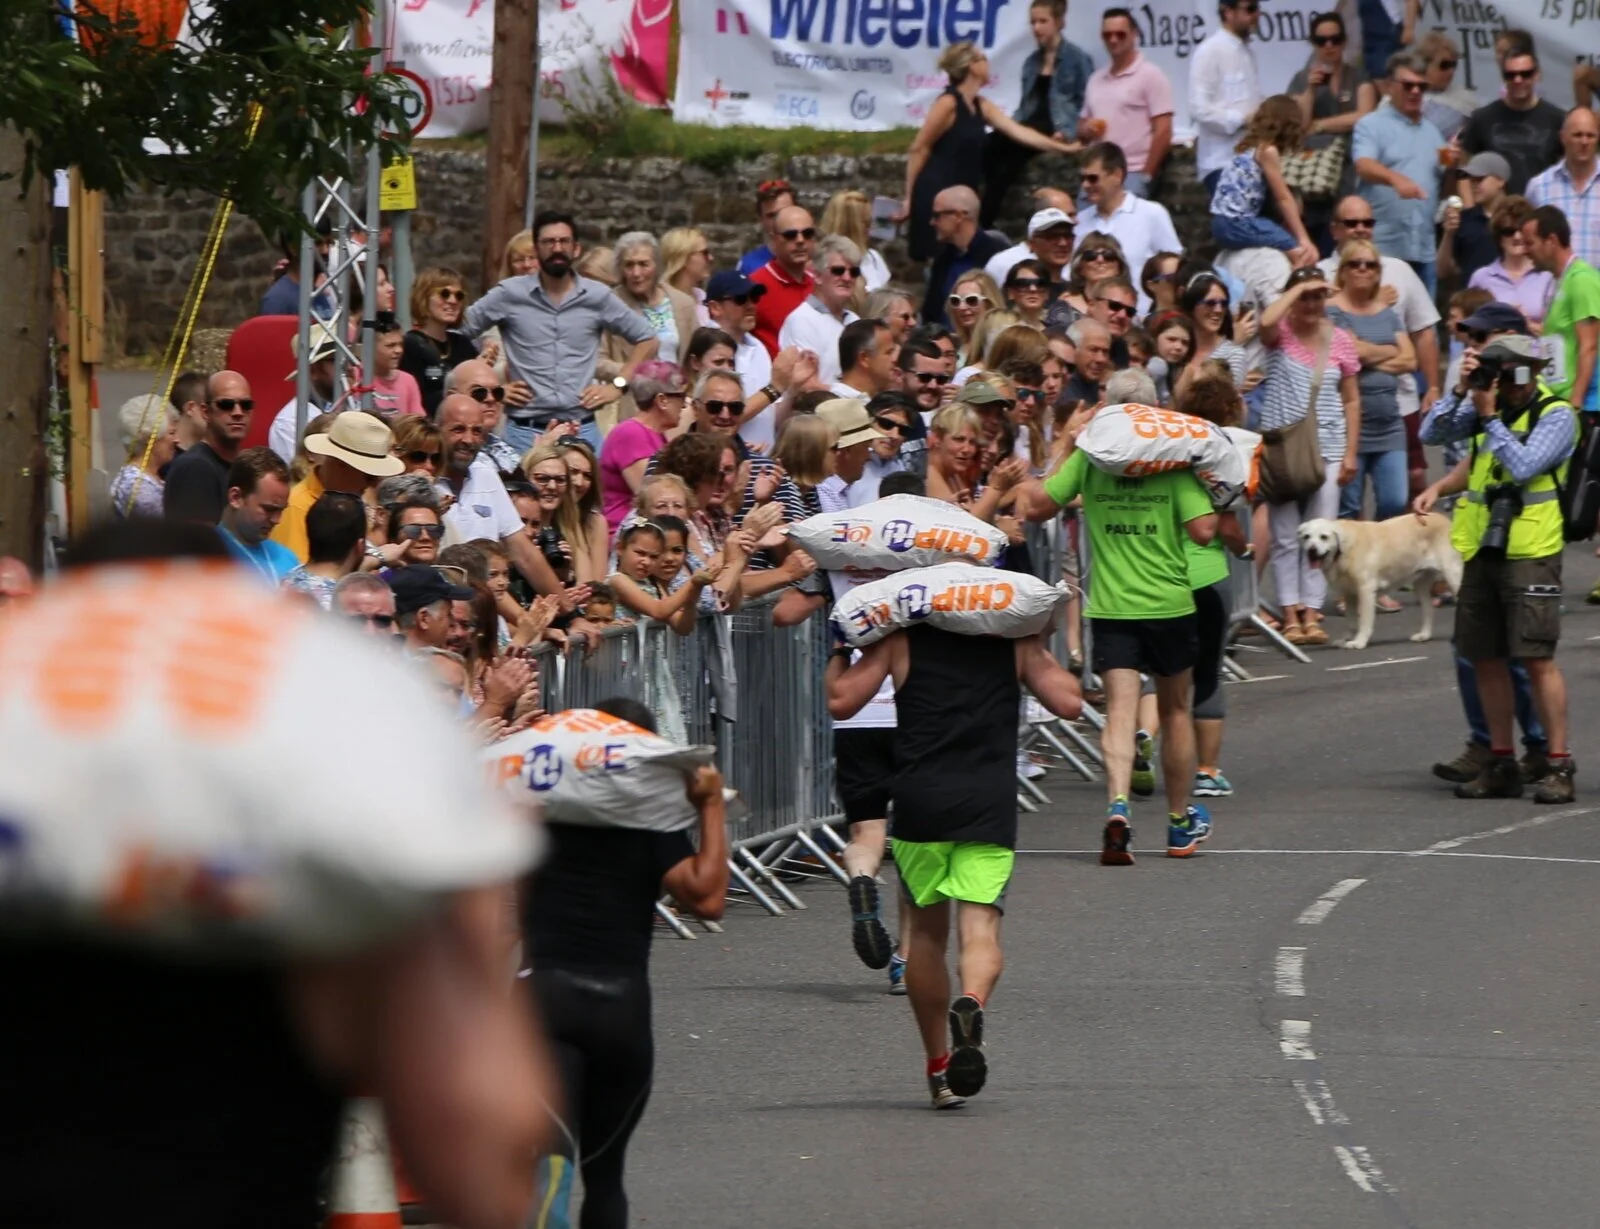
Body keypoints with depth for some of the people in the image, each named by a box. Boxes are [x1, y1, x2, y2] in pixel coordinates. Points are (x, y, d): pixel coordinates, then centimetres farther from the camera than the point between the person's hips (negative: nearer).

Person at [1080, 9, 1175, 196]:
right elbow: (1082, 126, 26)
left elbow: (1163, 132, -8)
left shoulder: (1150, 75, -3)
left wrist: (1145, 176, -13)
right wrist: (1086, 130, 0)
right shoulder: (1096, 79, 17)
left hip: (1132, 176, -7)